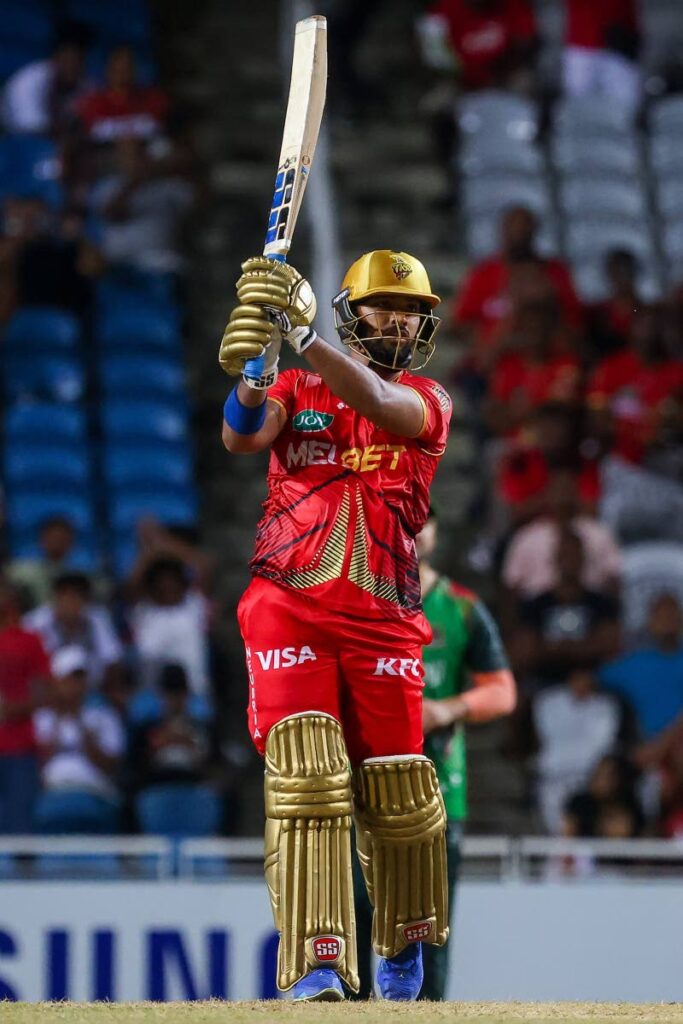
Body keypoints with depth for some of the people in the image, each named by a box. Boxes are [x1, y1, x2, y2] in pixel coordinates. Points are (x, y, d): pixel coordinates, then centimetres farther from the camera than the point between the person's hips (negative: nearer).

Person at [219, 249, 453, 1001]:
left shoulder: (427, 401, 9)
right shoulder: (298, 389, 12)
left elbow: (379, 403, -15)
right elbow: (242, 437, -9)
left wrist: (304, 335, -31)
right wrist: (254, 366, -31)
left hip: (383, 619, 1)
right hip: (288, 605, -1)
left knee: (397, 794, 2)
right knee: (304, 777, -16)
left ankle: (404, 942, 29)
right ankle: (317, 967, -22)